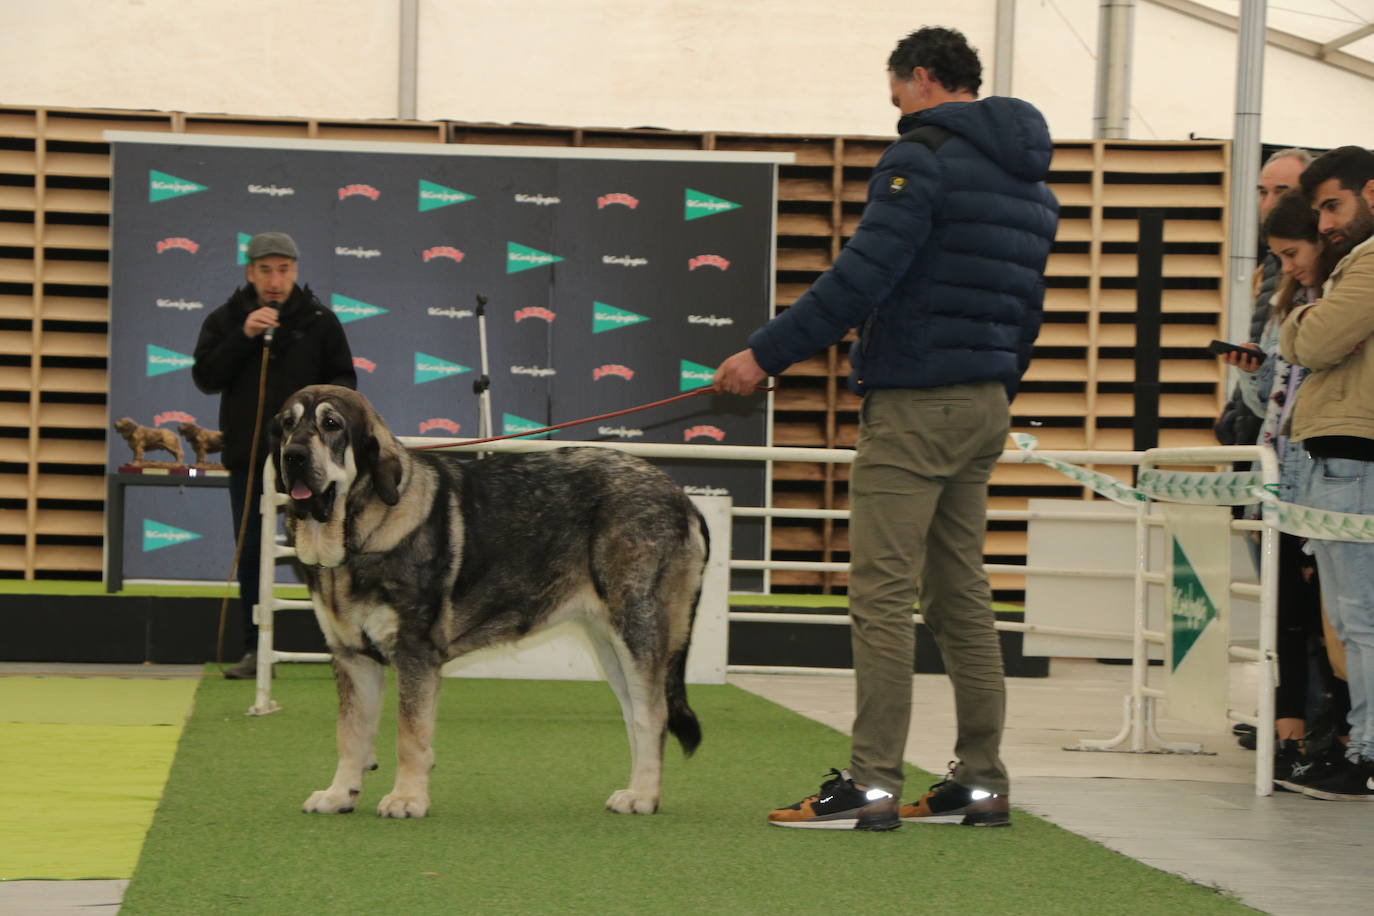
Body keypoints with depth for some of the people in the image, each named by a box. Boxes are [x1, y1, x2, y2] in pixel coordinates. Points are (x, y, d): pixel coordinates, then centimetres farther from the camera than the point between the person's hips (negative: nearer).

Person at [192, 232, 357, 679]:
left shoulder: (320, 321, 2)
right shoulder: (225, 320, 4)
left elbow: (345, 379, 6)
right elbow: (205, 378, -6)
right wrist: (243, 336, -17)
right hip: (248, 456, 1)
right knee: (251, 554, 5)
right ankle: (255, 652, 11)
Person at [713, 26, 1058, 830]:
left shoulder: (925, 157, -10)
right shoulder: (1030, 178, 18)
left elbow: (862, 277, -18)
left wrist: (766, 355, -14)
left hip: (914, 403, -9)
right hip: (984, 406, 9)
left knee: (882, 596, -8)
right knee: (961, 596, 12)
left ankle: (873, 784, -11)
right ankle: (982, 782, 13)